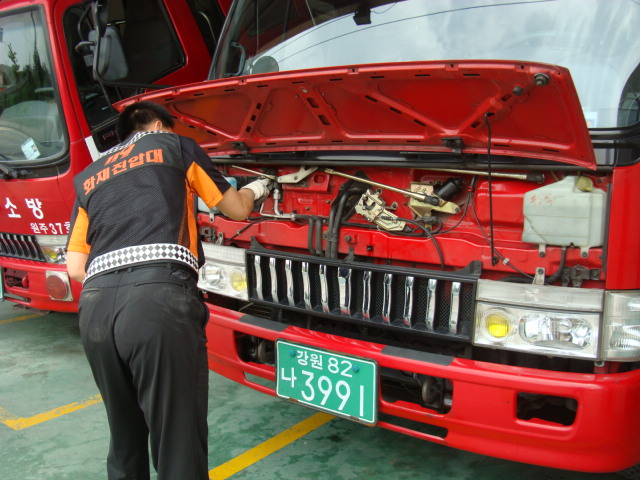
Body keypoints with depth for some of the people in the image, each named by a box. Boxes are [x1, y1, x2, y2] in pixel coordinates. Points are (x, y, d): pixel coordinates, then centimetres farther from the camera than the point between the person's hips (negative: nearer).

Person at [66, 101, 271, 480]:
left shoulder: (88, 177, 29)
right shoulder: (176, 146, 20)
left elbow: (75, 267, 21)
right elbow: (237, 209, 26)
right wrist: (256, 190, 46)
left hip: (95, 305, 5)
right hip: (160, 297, -5)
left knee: (124, 443, 21)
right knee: (179, 446, 1)